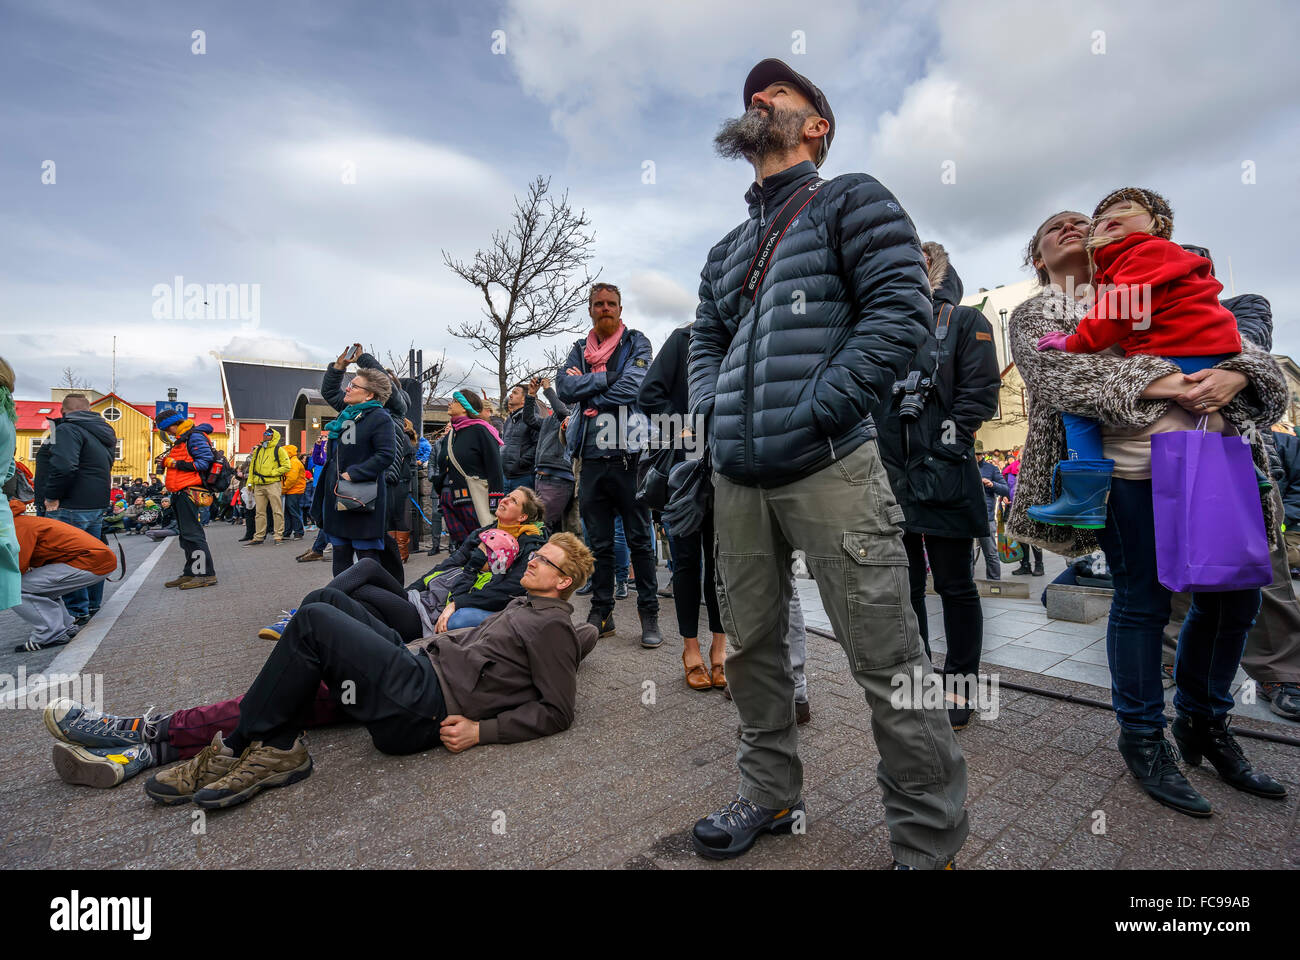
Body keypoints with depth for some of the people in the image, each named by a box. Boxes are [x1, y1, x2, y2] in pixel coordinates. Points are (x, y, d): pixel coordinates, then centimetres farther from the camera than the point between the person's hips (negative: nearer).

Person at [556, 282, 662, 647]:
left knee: (640, 540, 1)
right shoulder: (579, 350, 17)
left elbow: (633, 387, -12)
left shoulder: (637, 343, 6)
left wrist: (585, 385, -4)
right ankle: (601, 613, 21)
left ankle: (649, 614, 11)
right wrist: (608, 377, -7)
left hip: (628, 455, -4)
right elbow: (564, 387, -1)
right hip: (591, 457, 4)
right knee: (599, 543, 10)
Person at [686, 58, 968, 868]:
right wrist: (711, 412, 6)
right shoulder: (727, 251, 25)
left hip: (828, 468, -6)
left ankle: (930, 843, 15)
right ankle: (771, 795, 31)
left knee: (886, 658, -2)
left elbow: (901, 308, -6)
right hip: (737, 476, 7)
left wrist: (817, 408, -13)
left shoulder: (852, 200, 7)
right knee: (750, 645, 12)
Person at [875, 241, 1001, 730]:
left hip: (944, 475, -5)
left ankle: (959, 686, 18)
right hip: (892, 474, 5)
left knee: (954, 583, 4)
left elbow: (979, 393, -5)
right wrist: (880, 458, 8)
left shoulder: (966, 321, 5)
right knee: (904, 582, 9)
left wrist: (944, 447, -13)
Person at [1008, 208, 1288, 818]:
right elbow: (1059, 376, -7)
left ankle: (1204, 722, 31)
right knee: (1142, 600, -1)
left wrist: (1236, 374, -9)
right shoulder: (1034, 316, 11)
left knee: (1234, 593, 9)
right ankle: (1143, 739, 18)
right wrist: (1150, 384, -18)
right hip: (1129, 465, -5)